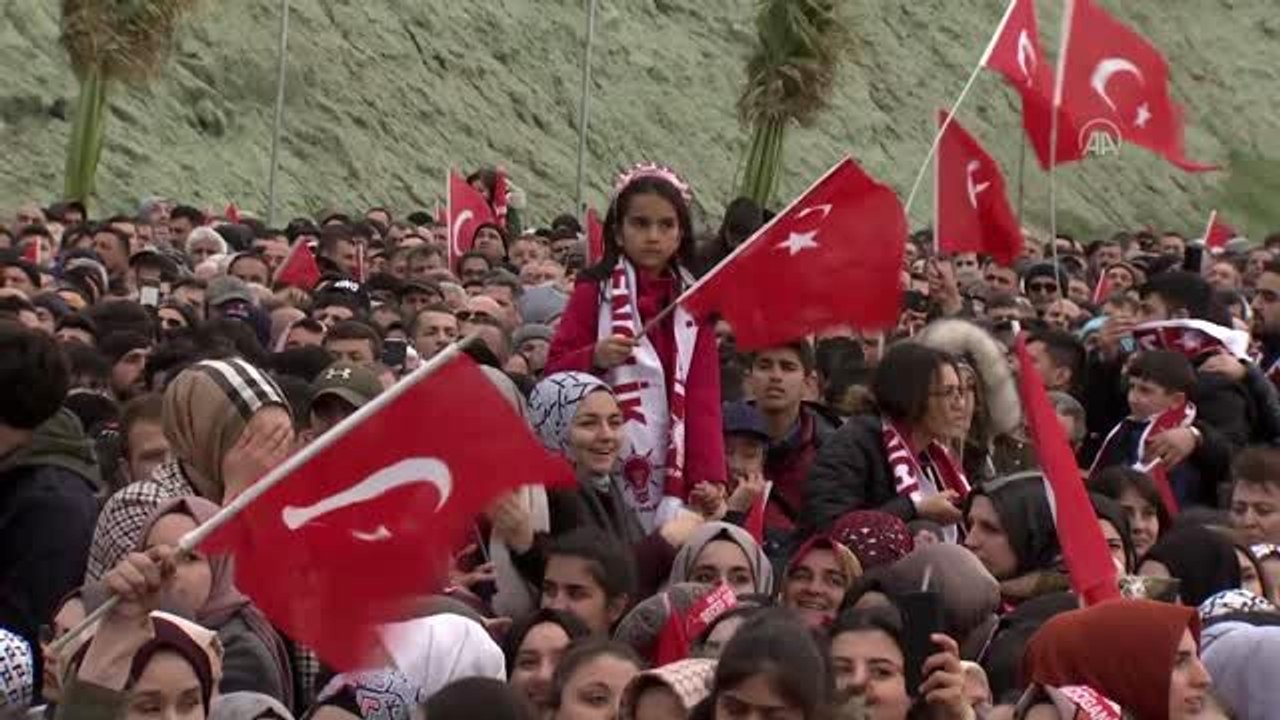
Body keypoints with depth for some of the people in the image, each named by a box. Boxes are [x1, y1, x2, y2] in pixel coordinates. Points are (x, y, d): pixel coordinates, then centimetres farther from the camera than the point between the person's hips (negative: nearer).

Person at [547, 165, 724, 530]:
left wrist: (709, 477, -3)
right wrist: (594, 357, -19)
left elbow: (704, 397, 7)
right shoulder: (595, 293, 4)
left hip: (673, 470, 2)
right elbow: (555, 370, 1)